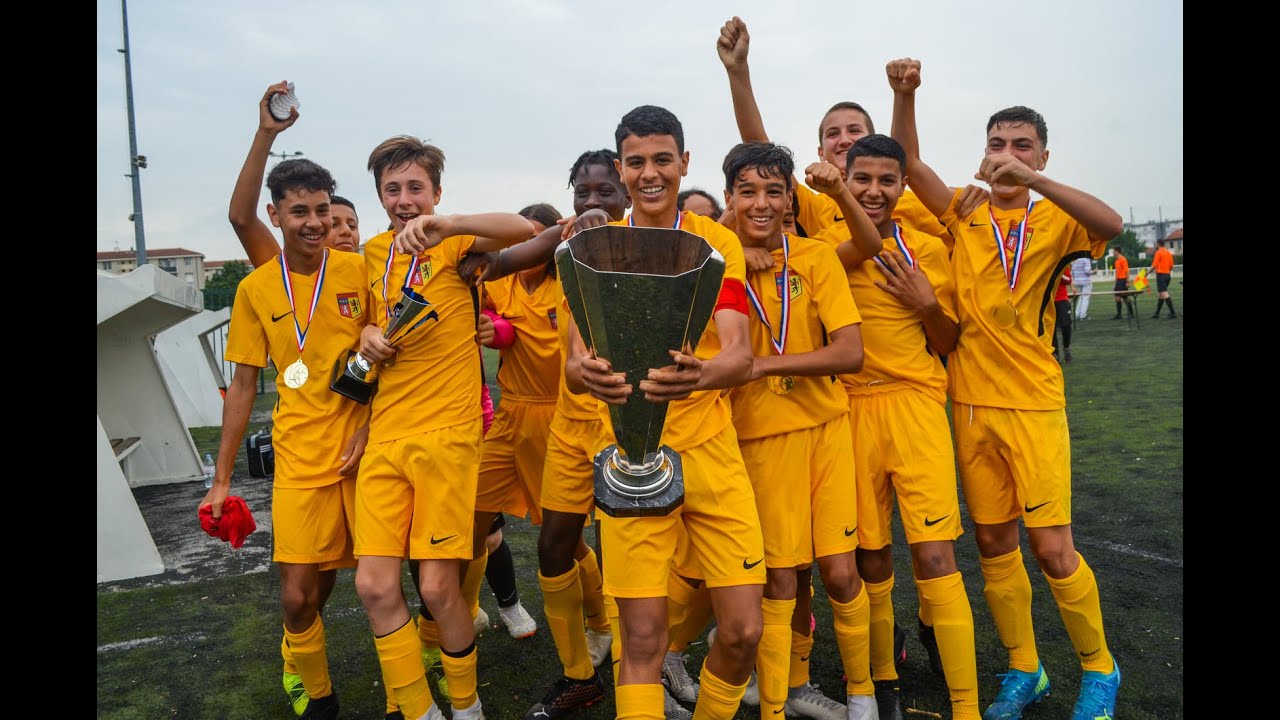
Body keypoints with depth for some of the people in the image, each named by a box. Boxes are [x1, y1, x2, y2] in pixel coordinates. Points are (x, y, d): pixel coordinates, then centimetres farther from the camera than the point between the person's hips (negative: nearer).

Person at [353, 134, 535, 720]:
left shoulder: (455, 244, -2)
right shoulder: (374, 253, 14)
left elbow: (525, 230, -21)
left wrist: (445, 226, -33)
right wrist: (368, 333, 7)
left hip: (446, 433, -5)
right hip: (384, 436, 5)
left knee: (438, 586, -2)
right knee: (374, 585, 0)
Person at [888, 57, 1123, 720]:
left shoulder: (1054, 223, 0)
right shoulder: (964, 217, 6)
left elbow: (1110, 225, -22)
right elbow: (908, 162, -3)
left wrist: (1031, 180, -29)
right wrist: (904, 93, -17)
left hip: (1033, 404, -3)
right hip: (971, 404, 3)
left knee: (1052, 548, -2)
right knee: (993, 543, 10)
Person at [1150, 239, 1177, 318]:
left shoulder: (1158, 252, -10)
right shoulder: (1169, 252, 12)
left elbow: (1154, 265, -13)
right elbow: (1171, 266, 13)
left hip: (1161, 275, -8)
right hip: (1167, 275, 8)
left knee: (1165, 295, -12)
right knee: (1161, 295, 13)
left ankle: (1173, 313, -19)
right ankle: (1157, 314, 18)